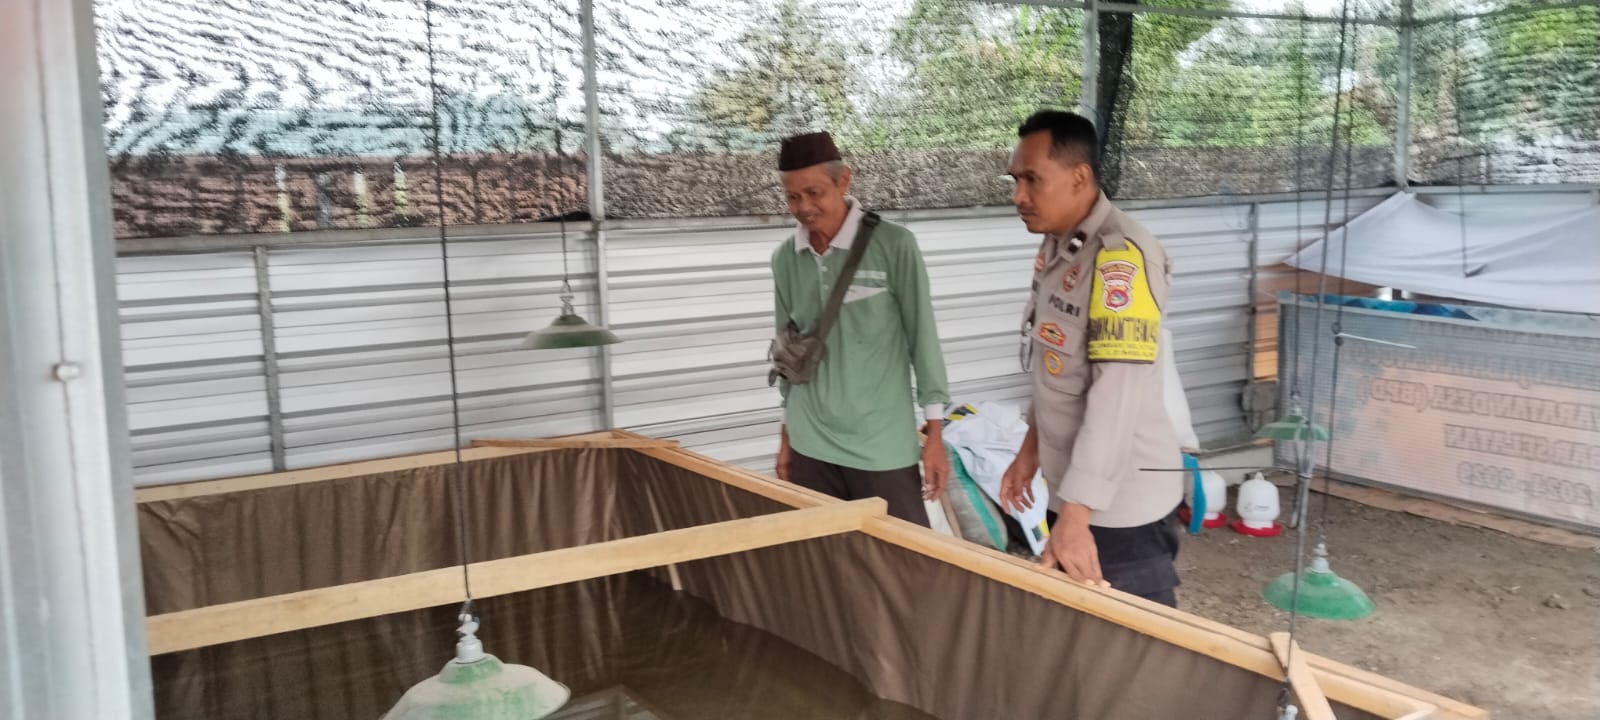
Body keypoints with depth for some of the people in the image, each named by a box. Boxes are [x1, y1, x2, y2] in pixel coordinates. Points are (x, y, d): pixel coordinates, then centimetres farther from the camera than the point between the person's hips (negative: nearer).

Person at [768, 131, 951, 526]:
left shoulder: (893, 245, -8)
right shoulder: (784, 259, 5)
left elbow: (922, 337, -5)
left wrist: (935, 433, -5)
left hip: (883, 447, -4)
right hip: (810, 446, 4)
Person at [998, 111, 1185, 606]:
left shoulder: (1121, 255, -21)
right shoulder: (1055, 247, 8)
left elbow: (1118, 393, -28)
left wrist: (1074, 516, -31)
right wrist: (1032, 449, 19)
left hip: (1123, 503, -9)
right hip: (1076, 491, 9)